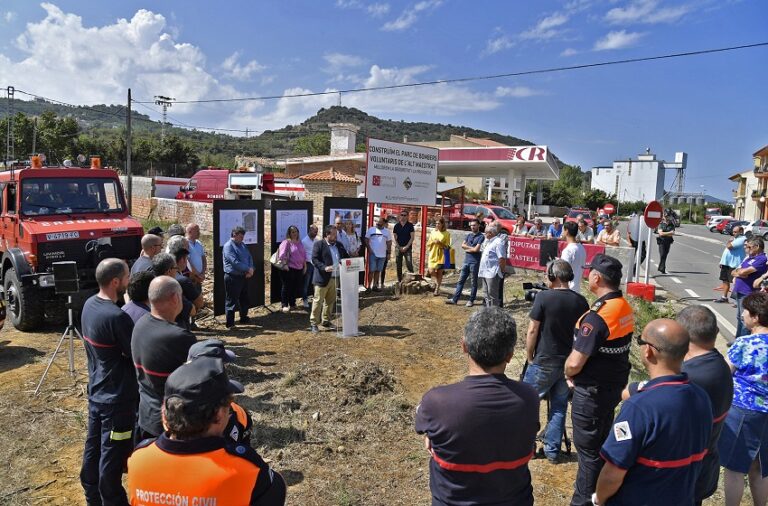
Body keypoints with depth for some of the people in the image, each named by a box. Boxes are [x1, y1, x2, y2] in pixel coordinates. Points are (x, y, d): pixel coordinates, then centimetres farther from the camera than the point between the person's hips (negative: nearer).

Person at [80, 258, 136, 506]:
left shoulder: (89, 304, 0)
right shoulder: (116, 316, -27)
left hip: (96, 391, 9)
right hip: (118, 398, -9)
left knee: (93, 447, 21)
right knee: (113, 456, 6)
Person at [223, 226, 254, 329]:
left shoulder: (242, 245, 13)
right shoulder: (228, 246, -14)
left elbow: (249, 257, 10)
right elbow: (235, 262, -23)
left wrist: (251, 270, -9)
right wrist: (248, 269, -18)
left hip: (243, 277, 8)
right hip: (233, 278, -8)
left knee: (244, 299, 18)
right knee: (231, 301, -1)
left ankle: (244, 317, 33)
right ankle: (230, 323, 5)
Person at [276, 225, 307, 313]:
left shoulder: (299, 242, 14)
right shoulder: (286, 242, -8)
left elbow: (303, 254, 19)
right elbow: (282, 255, -13)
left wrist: (305, 266, 16)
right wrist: (285, 265, -17)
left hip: (299, 268, 7)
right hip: (289, 269, -7)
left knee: (296, 287, 11)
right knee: (286, 287, -1)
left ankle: (292, 304, 24)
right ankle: (284, 305, 6)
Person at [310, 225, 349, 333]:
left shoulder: (339, 245, 14)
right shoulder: (319, 245, -5)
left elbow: (345, 257, 20)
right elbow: (314, 259, -12)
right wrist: (325, 267, -26)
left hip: (335, 278, 6)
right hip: (323, 278, -6)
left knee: (331, 301, 13)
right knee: (318, 301, -2)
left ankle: (326, 322, 25)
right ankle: (314, 323, 6)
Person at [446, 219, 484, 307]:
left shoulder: (481, 237, -7)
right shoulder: (469, 235, 15)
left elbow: (476, 249, -15)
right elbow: (463, 245, 6)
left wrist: (468, 248, -1)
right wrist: (472, 248, -6)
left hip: (475, 262, -6)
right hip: (466, 261, 7)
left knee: (473, 283, 4)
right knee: (461, 281, 6)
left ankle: (471, 300, 12)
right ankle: (455, 299, 8)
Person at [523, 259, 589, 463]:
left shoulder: (543, 297, -14)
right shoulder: (581, 301, 0)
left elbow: (532, 330, -12)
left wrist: (529, 358, 1)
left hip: (543, 363, -5)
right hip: (570, 364, 5)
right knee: (559, 407, 14)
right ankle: (552, 451, 21)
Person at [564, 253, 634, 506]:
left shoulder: (597, 316, -28)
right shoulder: (625, 308, 0)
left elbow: (575, 362, -27)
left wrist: (568, 374, -4)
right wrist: (576, 372, 8)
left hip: (592, 391, -9)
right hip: (614, 385, 9)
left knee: (588, 448, 7)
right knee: (602, 442, 24)